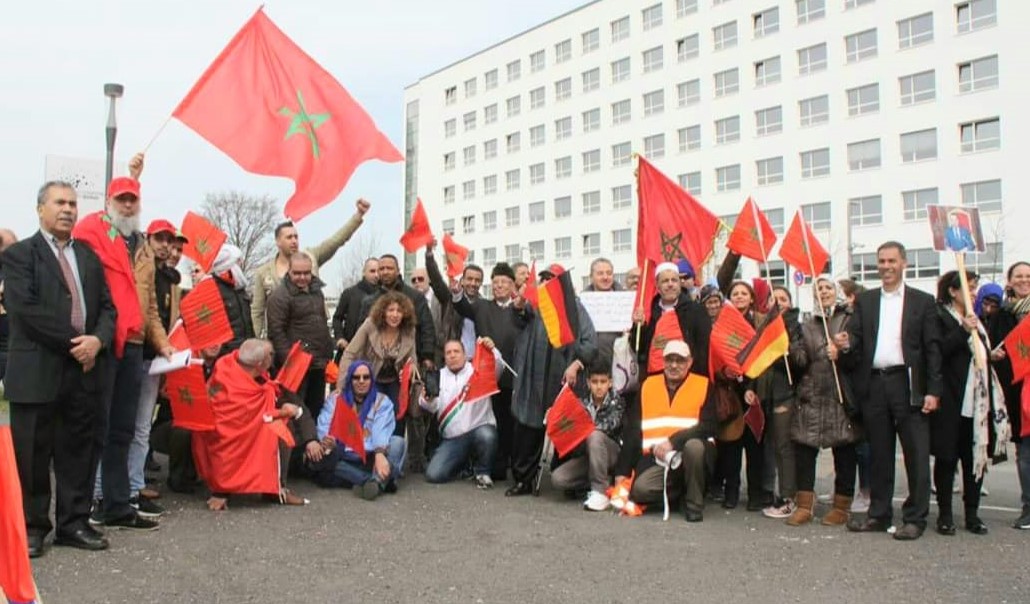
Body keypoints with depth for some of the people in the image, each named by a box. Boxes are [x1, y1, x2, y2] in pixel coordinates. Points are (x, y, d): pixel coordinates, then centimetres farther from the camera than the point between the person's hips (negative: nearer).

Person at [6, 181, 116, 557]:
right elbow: (25, 309, -12)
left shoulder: (89, 256, 16)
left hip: (85, 370, 5)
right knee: (32, 455, 4)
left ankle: (74, 523, 18)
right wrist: (74, 342, -14)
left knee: (79, 452, 9)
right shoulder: (19, 254, 0)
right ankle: (32, 526, 16)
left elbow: (107, 307, 11)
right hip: (37, 372, -4)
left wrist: (97, 339, -9)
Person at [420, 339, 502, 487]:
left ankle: (483, 472, -7)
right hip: (452, 438, 3)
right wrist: (426, 399, -23)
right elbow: (433, 407, 1)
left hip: (480, 428, -3)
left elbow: (498, 369, -14)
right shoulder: (439, 376, 10)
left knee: (486, 435, -38)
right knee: (434, 475, -11)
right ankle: (464, 461, 21)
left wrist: (492, 350, -33)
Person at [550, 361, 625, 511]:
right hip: (587, 454, 3)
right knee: (557, 479, -19)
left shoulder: (616, 401, -7)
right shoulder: (583, 403, -1)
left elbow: (609, 425, -23)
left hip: (612, 453, -3)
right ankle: (606, 483, -5)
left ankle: (601, 492, -27)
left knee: (594, 435, -34)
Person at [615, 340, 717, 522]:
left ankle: (694, 502, -11)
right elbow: (632, 432, 9)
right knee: (639, 490, -26)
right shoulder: (648, 386, 10)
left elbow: (709, 427, -9)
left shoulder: (703, 386, 2)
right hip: (656, 460, 2)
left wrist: (673, 441, -20)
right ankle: (679, 490, 6)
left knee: (694, 445, -36)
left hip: (690, 454, -2)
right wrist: (622, 471, 4)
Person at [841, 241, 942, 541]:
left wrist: (933, 390, -7)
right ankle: (879, 514, 18)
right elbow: (856, 338, 7)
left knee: (916, 453, -2)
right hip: (873, 385, 3)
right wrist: (847, 344, -17)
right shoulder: (864, 300, 13)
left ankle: (915, 518, 8)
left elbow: (932, 348, 1)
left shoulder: (922, 301, 6)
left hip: (908, 384, -2)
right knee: (879, 453, 10)